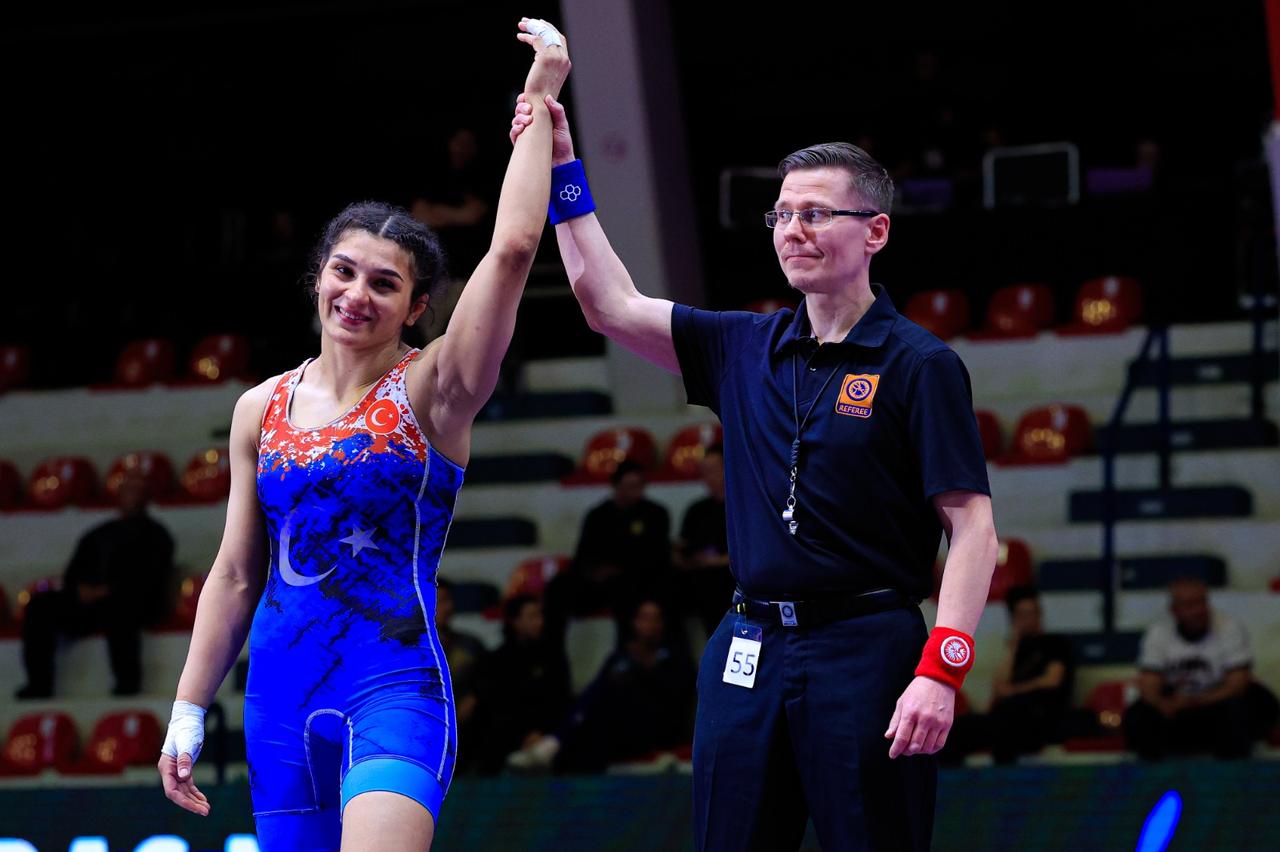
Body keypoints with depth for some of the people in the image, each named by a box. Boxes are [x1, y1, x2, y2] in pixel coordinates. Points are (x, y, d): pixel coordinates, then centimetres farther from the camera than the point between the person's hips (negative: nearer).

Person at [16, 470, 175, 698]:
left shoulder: (154, 534, 14)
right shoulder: (98, 535, 29)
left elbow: (147, 579, -2)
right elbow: (72, 575, 22)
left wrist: (107, 591, -12)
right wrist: (82, 590, -2)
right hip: (88, 601, 5)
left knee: (116, 606, -41)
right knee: (40, 605, -18)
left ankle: (128, 683, -44)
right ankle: (39, 685, -27)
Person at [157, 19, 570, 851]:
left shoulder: (431, 393, -2)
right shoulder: (263, 408, 11)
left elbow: (512, 248, -15)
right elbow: (235, 577, 16)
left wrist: (539, 104, -10)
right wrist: (188, 715, 14)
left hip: (395, 689, -5)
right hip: (282, 696, 5)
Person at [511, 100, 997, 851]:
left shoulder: (920, 365, -4)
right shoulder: (745, 349, 12)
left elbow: (971, 527, -9)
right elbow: (611, 304, 14)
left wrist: (940, 672, -19)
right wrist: (562, 169, 9)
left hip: (865, 650, -6)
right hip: (749, 651, 6)